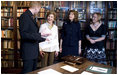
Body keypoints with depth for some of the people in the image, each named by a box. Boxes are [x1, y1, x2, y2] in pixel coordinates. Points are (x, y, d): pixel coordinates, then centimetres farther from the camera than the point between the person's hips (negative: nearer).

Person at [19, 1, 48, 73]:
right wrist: (40, 34, -23)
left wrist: (43, 39, 22)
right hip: (28, 51, -9)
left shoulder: (31, 17, 15)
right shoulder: (25, 16, -14)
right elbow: (23, 34, -22)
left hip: (34, 51, 10)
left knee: (33, 71, 16)